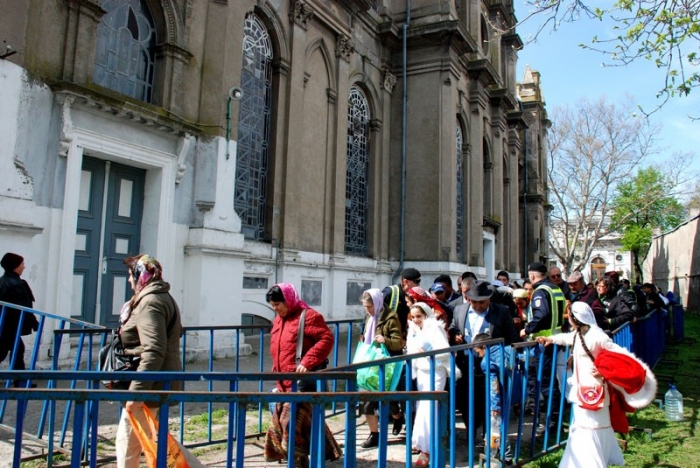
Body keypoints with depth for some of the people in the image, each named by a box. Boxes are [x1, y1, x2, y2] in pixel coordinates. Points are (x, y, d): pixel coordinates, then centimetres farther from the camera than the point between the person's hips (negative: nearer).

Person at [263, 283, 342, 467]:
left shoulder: (308, 316, -11)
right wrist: (276, 369, 13)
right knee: (278, 423, 15)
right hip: (284, 383, 9)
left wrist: (307, 362, -23)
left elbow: (327, 338, -17)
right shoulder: (278, 320, 15)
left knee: (292, 423, -11)